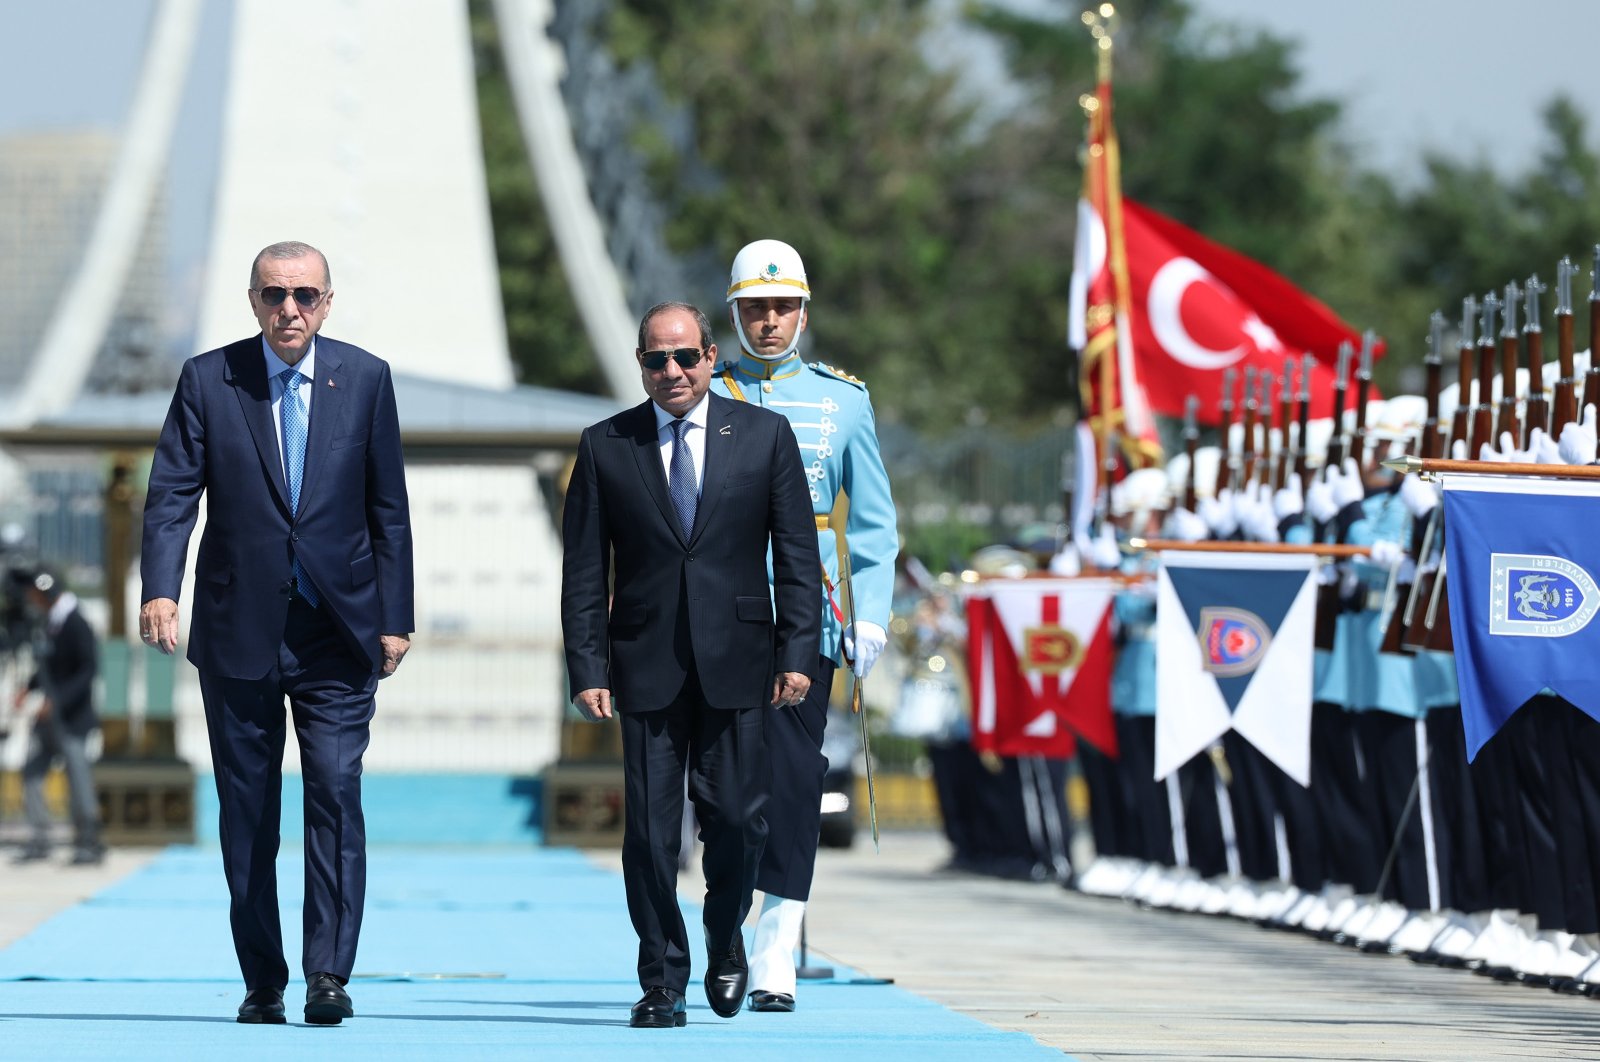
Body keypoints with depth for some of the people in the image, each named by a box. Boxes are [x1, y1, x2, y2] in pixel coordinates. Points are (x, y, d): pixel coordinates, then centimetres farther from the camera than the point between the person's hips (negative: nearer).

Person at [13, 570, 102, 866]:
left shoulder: (76, 625, -16)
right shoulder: (50, 623, 9)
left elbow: (88, 670, -21)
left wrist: (57, 701, -26)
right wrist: (29, 687, 6)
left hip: (71, 717, -9)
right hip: (48, 718, 9)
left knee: (78, 776, -3)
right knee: (32, 772, 6)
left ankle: (88, 844, 6)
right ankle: (39, 841, 11)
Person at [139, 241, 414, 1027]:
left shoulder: (365, 380, 3)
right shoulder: (207, 380, 0)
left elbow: (388, 509, 5)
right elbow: (171, 495, -6)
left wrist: (393, 620, 1)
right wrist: (160, 591, -21)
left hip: (337, 630, 0)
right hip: (238, 631, 0)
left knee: (336, 790, -11)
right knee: (246, 808, 5)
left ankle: (329, 973, -10)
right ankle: (262, 982, 12)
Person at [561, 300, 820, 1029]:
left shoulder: (763, 436, 5)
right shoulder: (605, 447, 5)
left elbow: (797, 556, 5)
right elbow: (584, 571, 4)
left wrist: (797, 653, -3)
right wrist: (587, 669, -4)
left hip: (735, 663, 0)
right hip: (646, 666, 0)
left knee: (735, 817, -4)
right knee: (651, 828, -2)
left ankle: (725, 941, 24)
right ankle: (662, 982, 7)